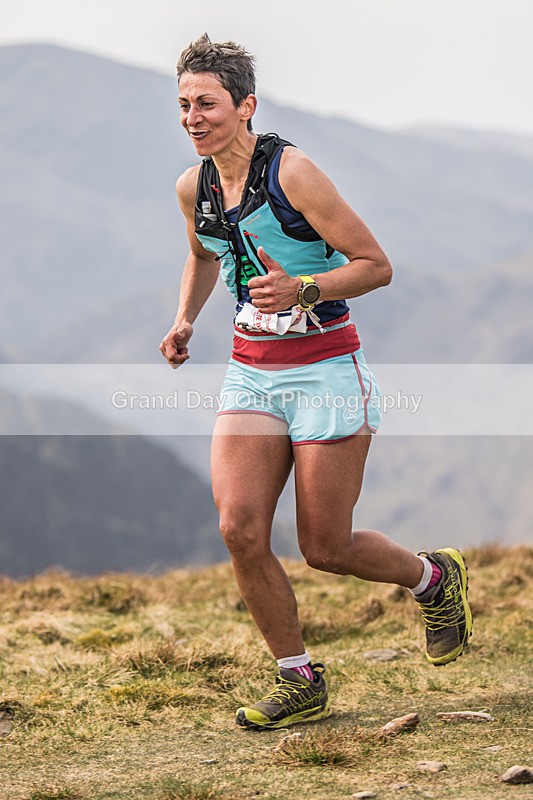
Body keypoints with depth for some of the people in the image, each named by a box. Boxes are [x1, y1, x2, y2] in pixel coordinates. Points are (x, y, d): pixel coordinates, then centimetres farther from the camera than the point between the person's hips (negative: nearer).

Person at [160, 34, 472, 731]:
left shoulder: (292, 172, -15)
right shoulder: (193, 188, 5)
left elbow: (376, 265, -13)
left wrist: (302, 291, -28)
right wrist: (185, 320, 10)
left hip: (327, 373, -6)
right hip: (251, 376, 6)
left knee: (326, 547, -1)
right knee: (240, 528, -11)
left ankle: (435, 578, 30)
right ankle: (300, 682, 6)